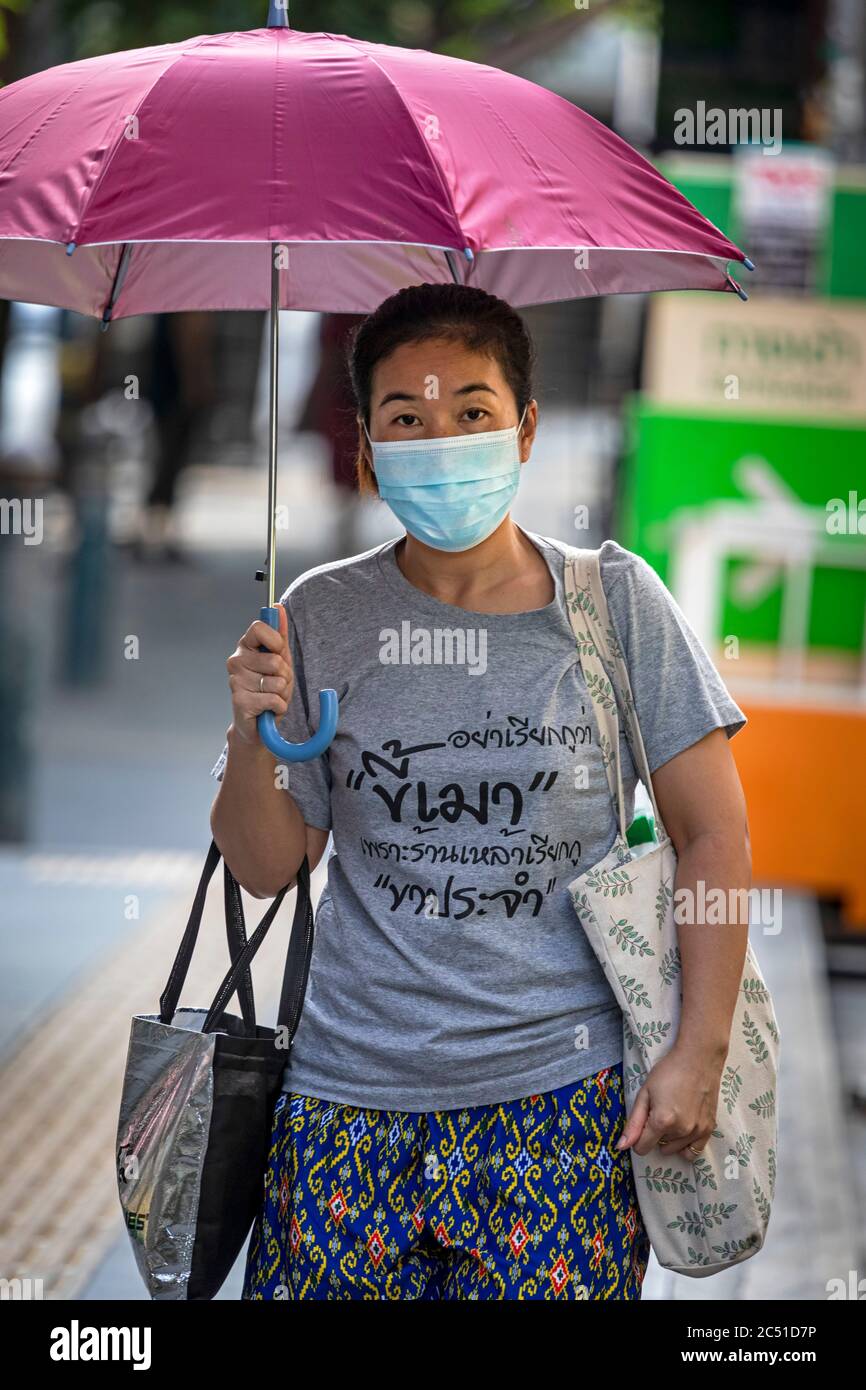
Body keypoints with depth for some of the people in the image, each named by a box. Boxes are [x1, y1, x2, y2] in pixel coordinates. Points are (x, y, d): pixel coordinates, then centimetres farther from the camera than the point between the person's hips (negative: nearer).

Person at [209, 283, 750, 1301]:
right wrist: (254, 738, -10)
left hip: (560, 1093, -2)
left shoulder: (614, 600, -1)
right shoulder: (323, 617, 4)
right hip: (352, 1092, 2)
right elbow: (266, 866, 9)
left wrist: (698, 1054, -5)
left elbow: (713, 835, 1)